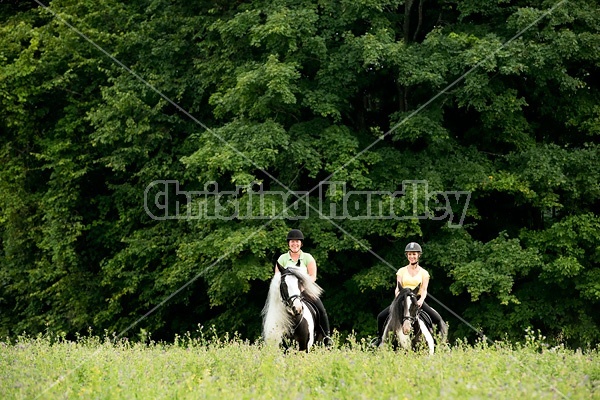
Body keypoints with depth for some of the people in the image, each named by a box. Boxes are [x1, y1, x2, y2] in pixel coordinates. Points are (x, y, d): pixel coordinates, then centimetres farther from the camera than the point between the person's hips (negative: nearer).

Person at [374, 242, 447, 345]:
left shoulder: (423, 273, 6)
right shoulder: (402, 271, 8)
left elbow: (424, 290, -2)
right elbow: (398, 288, 2)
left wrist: (421, 300, -24)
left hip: (417, 300, -1)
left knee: (437, 319, -23)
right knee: (381, 317, -14)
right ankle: (380, 337, 8)